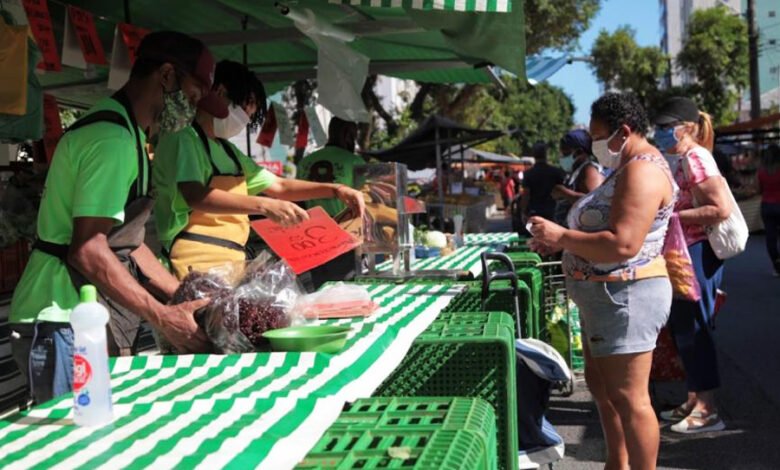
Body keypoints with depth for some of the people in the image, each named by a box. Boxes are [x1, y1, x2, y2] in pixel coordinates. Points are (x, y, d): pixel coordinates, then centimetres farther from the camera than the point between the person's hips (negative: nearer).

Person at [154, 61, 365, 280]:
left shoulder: (229, 151, 24)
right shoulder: (183, 138, -4)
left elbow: (279, 186, 25)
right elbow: (196, 196, -20)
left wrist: (334, 190, 11)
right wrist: (264, 206, -28)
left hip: (234, 260, 9)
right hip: (198, 262, -8)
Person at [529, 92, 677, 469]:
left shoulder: (643, 170, -19)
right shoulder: (629, 168, 16)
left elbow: (622, 245, -29)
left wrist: (561, 236, -20)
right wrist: (559, 242, 6)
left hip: (625, 297, -12)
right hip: (606, 296, 12)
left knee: (628, 397, -6)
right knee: (601, 385, 20)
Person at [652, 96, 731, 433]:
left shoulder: (695, 158, -15)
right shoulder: (674, 159, 13)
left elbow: (721, 209, -23)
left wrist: (673, 216, -22)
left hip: (698, 253, -10)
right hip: (679, 254, 10)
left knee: (693, 329, -4)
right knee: (682, 329, 15)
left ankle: (707, 410, 4)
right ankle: (694, 402, 27)